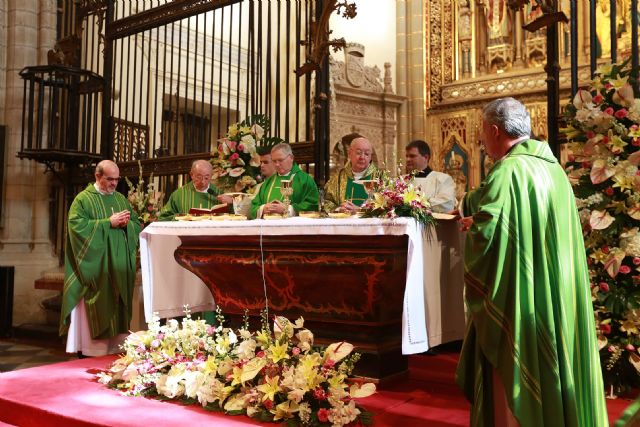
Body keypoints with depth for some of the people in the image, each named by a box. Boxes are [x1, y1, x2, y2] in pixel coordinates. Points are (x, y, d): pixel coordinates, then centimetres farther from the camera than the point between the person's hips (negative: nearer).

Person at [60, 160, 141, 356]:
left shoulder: (121, 199, 16)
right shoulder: (83, 199, -2)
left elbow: (137, 225, 15)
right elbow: (78, 226, -15)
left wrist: (127, 223, -8)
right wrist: (108, 223, -17)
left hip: (120, 268, 5)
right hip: (95, 269, -5)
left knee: (117, 309, 6)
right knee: (95, 312, -3)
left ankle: (115, 347, 13)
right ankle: (91, 350, 4)